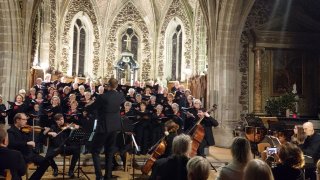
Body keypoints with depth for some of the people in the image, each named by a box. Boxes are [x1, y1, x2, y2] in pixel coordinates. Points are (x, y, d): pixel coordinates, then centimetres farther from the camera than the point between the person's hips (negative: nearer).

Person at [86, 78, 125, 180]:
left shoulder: (103, 97, -18)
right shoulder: (120, 96, -2)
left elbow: (92, 107, -4)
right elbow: (123, 100, 23)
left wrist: (88, 105, 17)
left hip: (103, 127, -6)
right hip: (114, 127, 6)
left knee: (95, 151, 5)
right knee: (110, 151, 15)